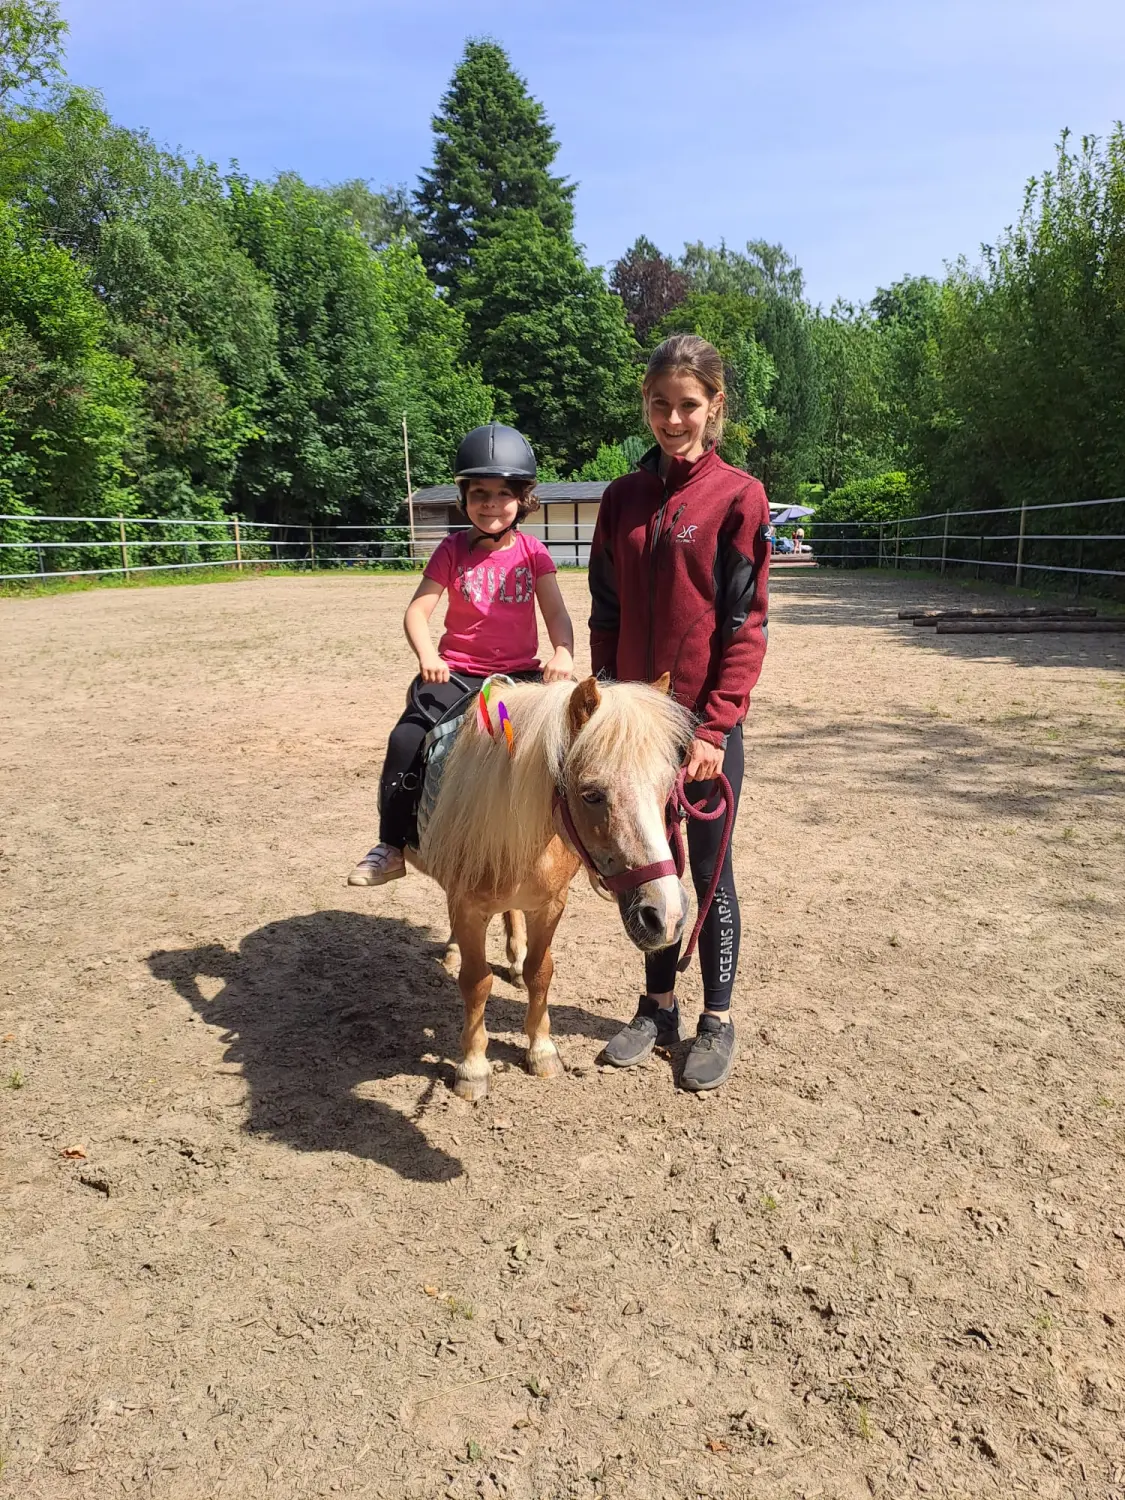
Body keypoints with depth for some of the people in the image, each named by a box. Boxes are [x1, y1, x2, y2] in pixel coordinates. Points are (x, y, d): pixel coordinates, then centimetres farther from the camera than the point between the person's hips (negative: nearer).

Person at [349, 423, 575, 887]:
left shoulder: (533, 552, 2)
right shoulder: (453, 550, -1)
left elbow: (556, 612, -5)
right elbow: (418, 609, -7)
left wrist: (563, 653, -27)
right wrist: (426, 655, -28)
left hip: (519, 673, 1)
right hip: (457, 672, 0)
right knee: (407, 740, -18)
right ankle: (392, 846, -2)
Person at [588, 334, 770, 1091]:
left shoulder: (739, 497, -7)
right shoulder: (624, 498, 6)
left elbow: (745, 627, -11)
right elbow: (606, 615, 8)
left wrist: (714, 727, -17)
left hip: (707, 722, -4)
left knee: (709, 872, 8)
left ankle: (717, 1021, 26)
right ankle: (659, 1007, 32)